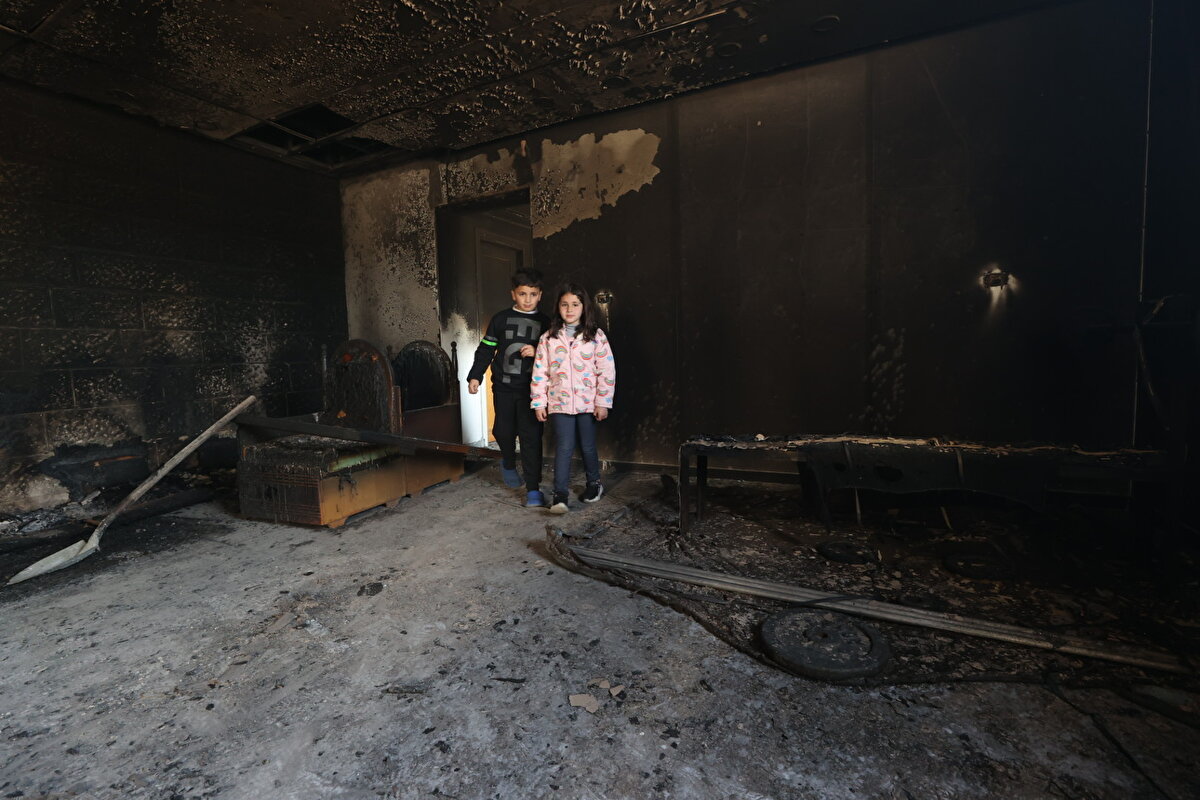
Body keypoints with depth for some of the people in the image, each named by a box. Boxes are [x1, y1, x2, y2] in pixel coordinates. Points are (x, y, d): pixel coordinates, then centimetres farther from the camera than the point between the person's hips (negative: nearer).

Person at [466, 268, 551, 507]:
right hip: (503, 386, 1)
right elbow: (486, 349, 8)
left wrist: (537, 352, -12)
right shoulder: (501, 319, 4)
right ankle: (508, 463, 43)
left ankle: (533, 488, 0)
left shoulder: (544, 323, 4)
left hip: (531, 388, -1)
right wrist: (475, 376, 2)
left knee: (531, 436, -5)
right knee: (504, 430, 10)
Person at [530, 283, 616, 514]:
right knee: (563, 448, -5)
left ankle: (594, 484, 34)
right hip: (559, 403, 0)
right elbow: (540, 372, 4)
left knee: (588, 447, 12)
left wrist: (603, 402, -8)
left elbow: (607, 371, -4)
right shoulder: (548, 338, 3)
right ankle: (560, 495, -1)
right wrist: (538, 402, 1)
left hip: (588, 402, 0)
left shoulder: (596, 336, -2)